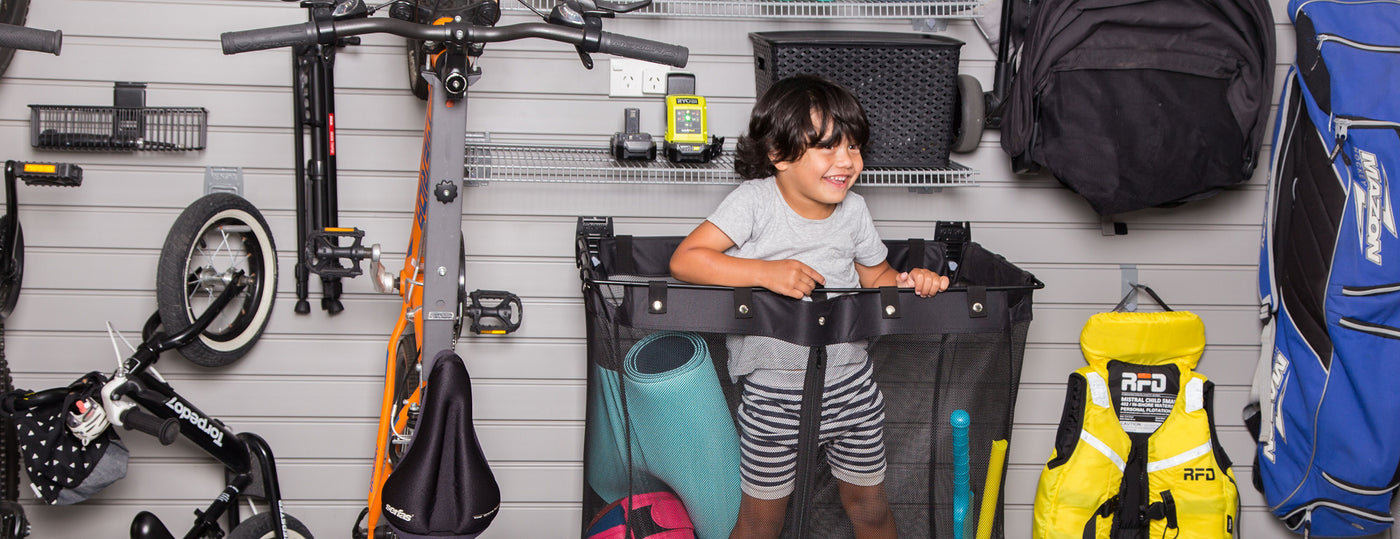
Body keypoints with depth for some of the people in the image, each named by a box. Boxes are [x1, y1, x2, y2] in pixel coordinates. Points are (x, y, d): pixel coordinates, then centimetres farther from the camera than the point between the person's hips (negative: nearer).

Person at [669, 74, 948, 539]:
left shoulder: (852, 210, 0)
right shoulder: (755, 201, -15)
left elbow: (876, 279, 14)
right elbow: (684, 260, -23)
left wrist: (909, 281, -9)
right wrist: (766, 272, -32)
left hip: (852, 384, 4)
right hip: (774, 392, -4)